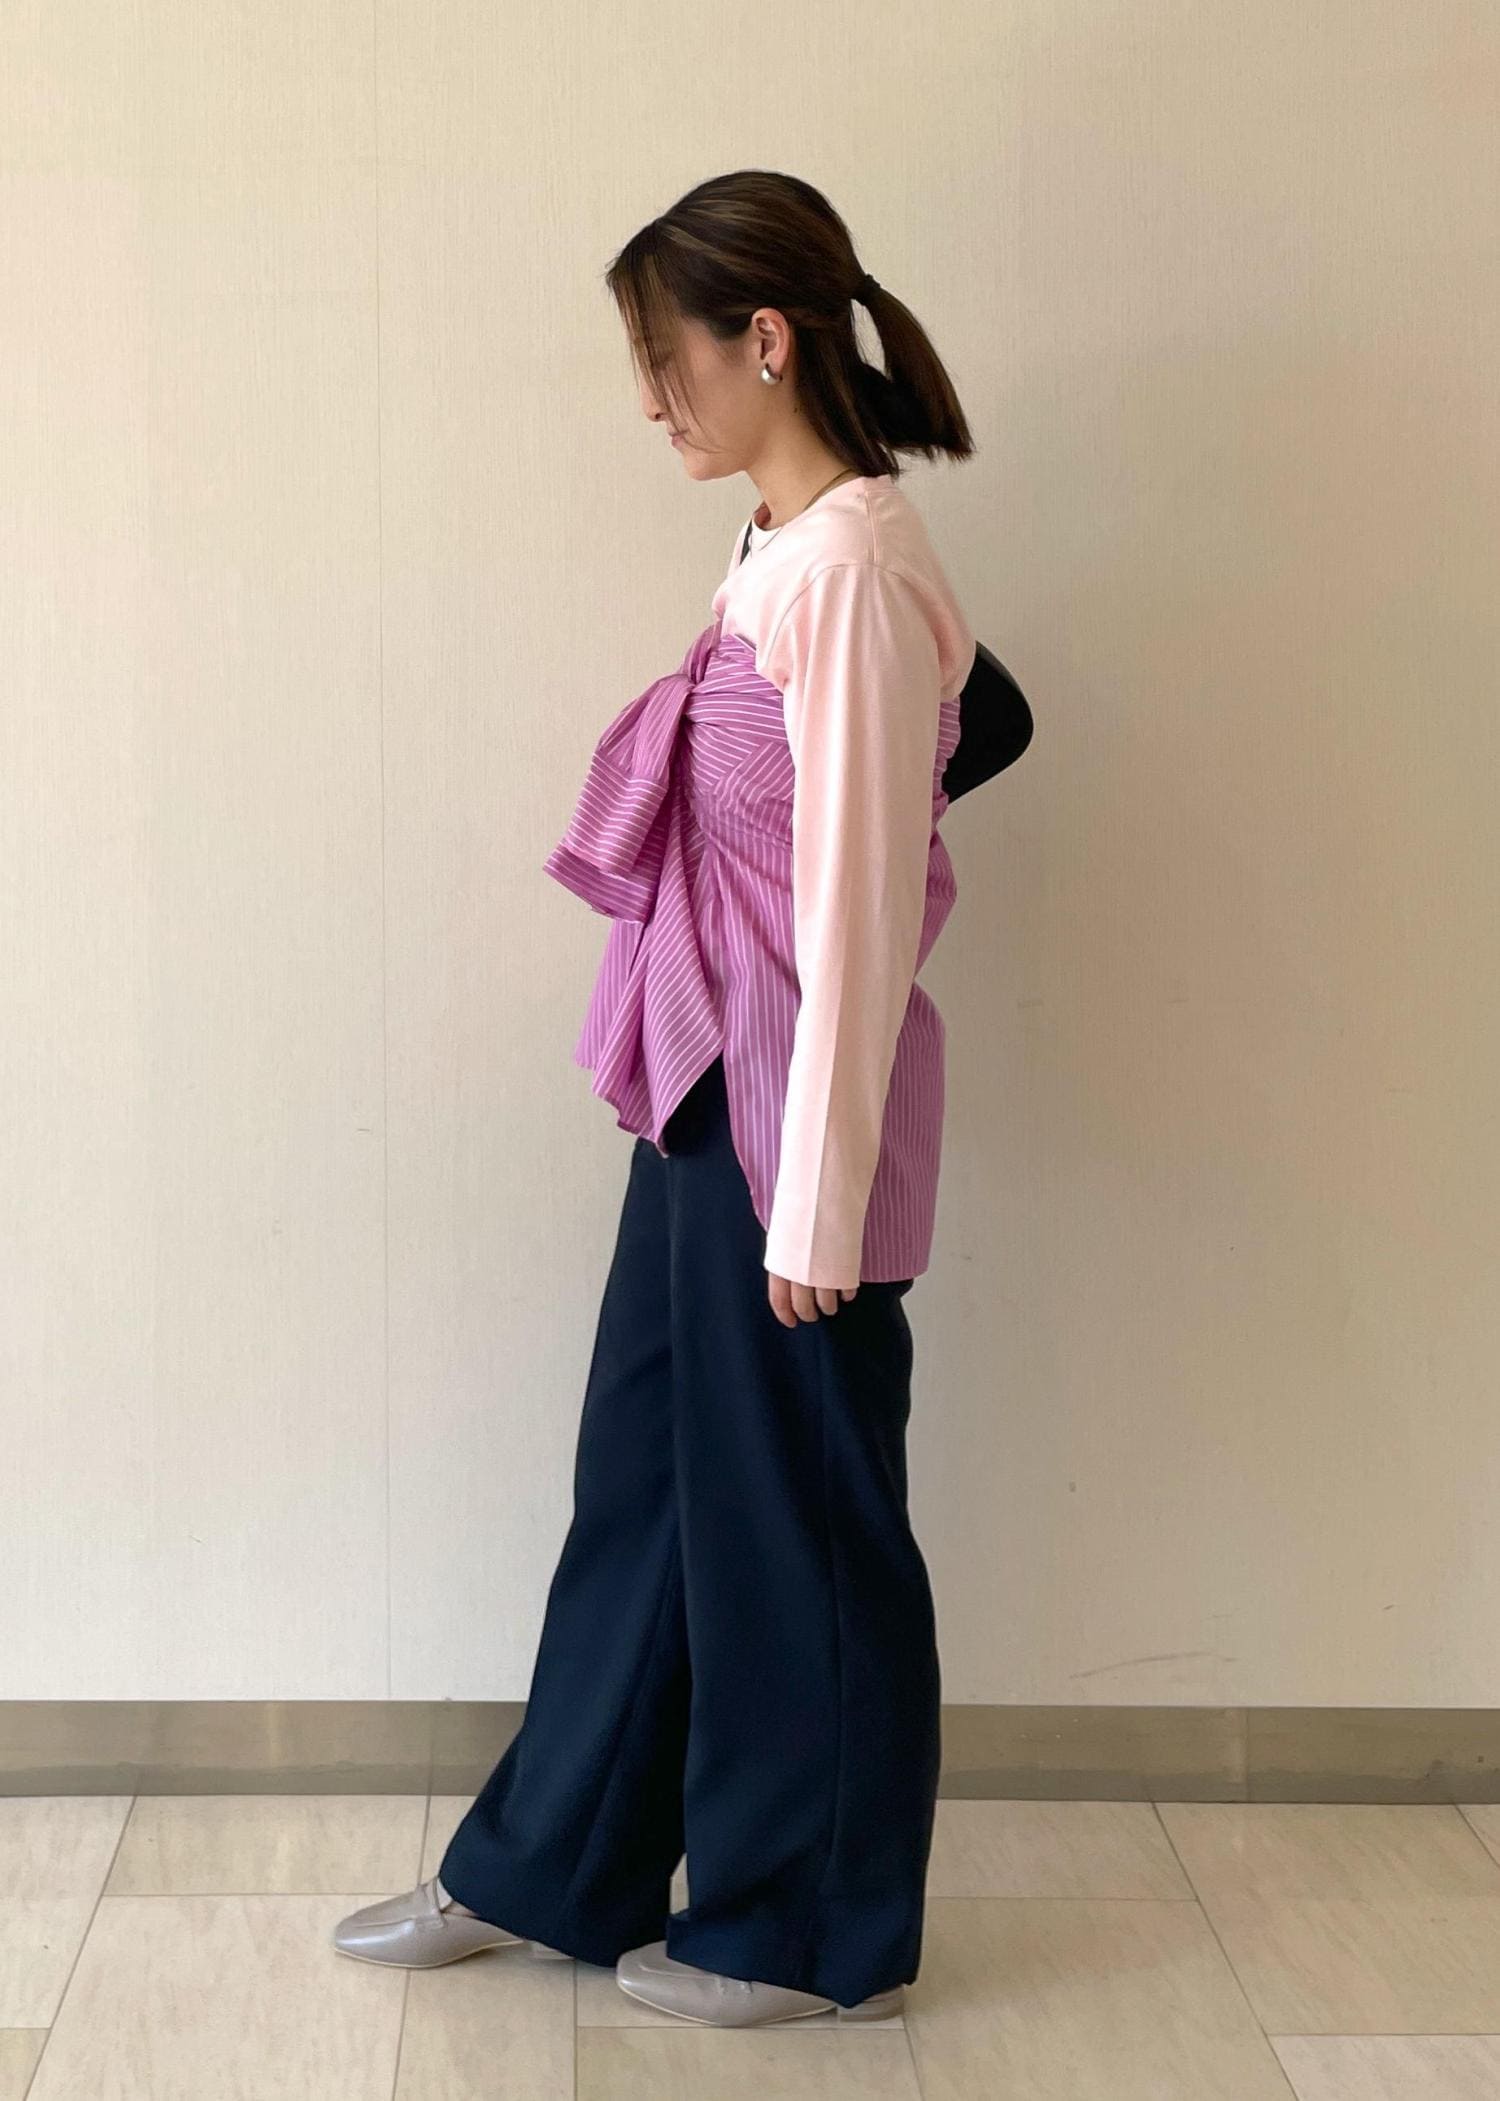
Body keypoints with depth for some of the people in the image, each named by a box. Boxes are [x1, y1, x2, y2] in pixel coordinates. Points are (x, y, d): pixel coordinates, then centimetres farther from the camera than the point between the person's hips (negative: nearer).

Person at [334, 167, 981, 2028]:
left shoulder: (854, 568, -18)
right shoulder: (781, 553, 10)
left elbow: (861, 906, -20)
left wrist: (817, 1206, -18)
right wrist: (726, 1132, 18)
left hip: (795, 1105, -9)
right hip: (708, 1096, 9)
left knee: (792, 1508, 6)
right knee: (643, 1471, 18)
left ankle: (813, 1931, 26)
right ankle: (542, 1869, 35)